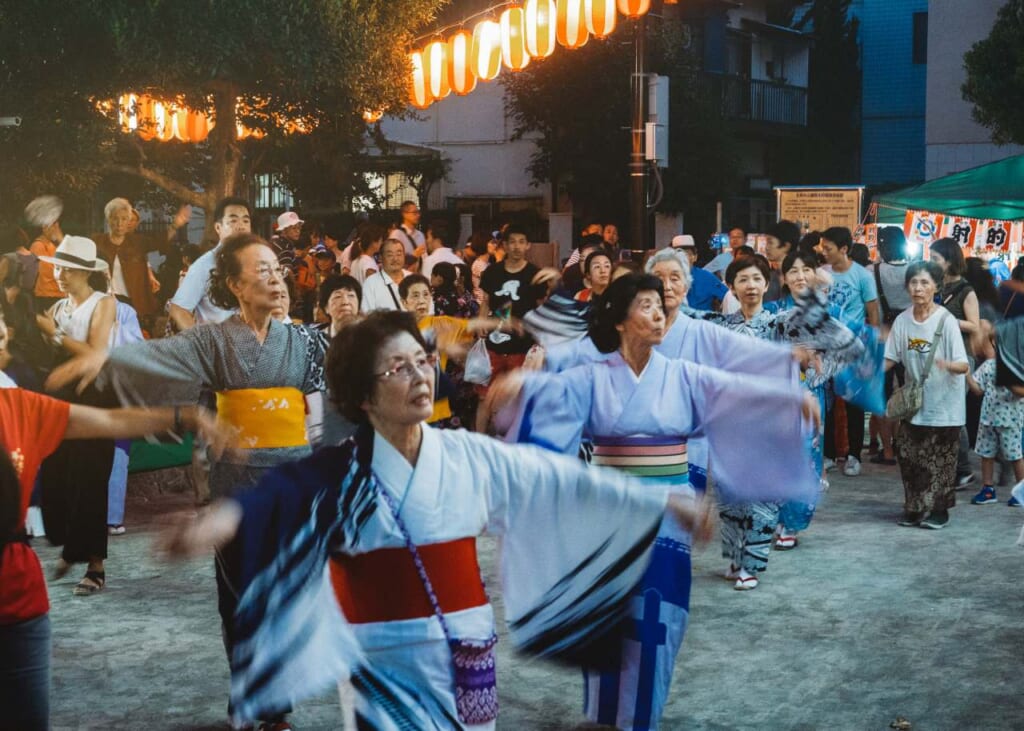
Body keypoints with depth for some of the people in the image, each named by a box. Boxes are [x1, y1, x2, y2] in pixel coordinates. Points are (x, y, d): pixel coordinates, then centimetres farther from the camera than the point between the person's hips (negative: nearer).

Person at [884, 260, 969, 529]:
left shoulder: (946, 321, -17)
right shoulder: (902, 320, -3)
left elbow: (963, 365, -21)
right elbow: (890, 358, 5)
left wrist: (947, 364, -41)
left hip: (944, 405, -4)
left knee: (940, 461, 3)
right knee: (909, 458, 7)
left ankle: (939, 510, 19)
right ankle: (914, 508, 22)